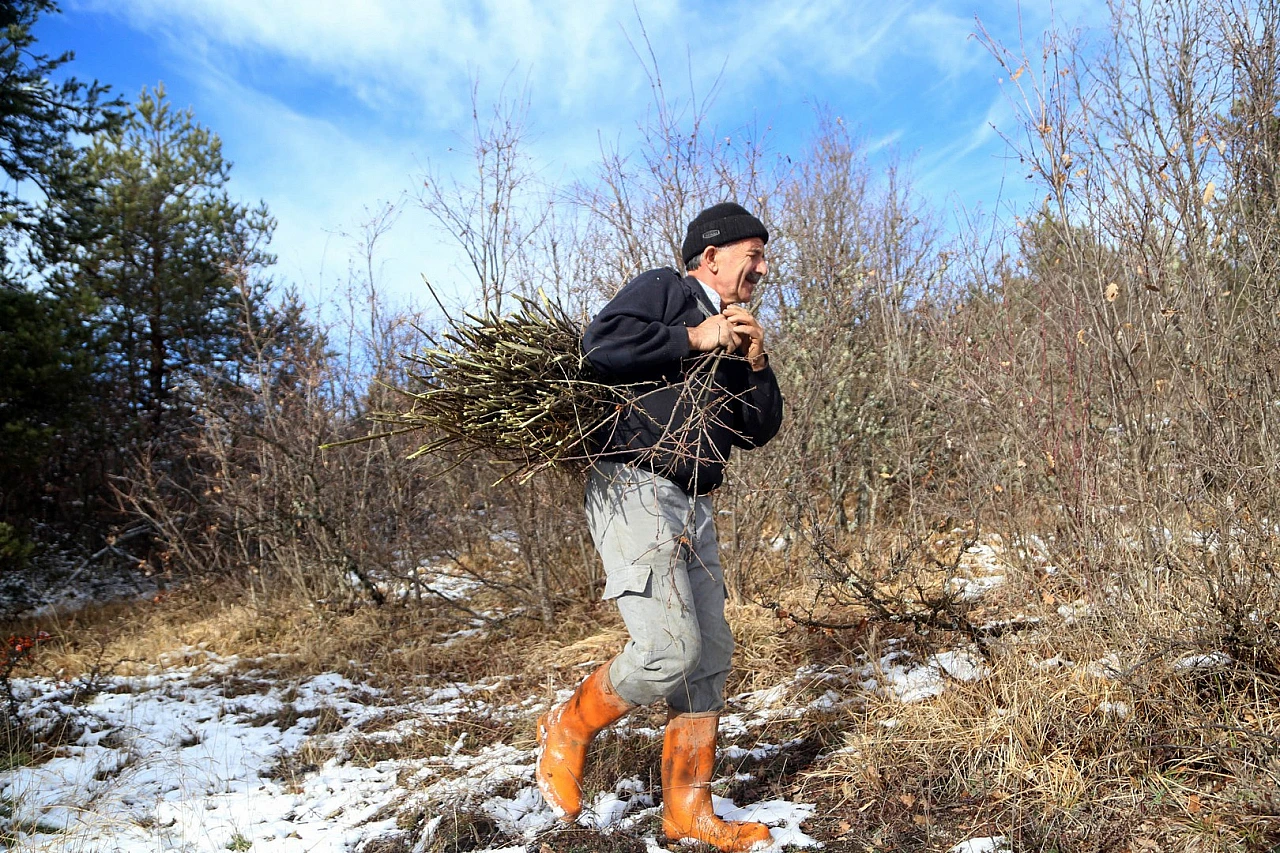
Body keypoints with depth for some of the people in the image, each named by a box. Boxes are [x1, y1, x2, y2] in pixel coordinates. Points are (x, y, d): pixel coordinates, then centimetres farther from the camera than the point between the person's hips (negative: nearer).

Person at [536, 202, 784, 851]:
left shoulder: (733, 339, 24)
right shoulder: (663, 290, 0)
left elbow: (756, 431, 20)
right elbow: (602, 343, -19)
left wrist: (755, 366, 5)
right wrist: (694, 339, -11)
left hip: (692, 508, 9)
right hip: (633, 488, -9)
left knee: (709, 659, 8)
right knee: (670, 646, -18)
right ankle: (569, 728, 10)